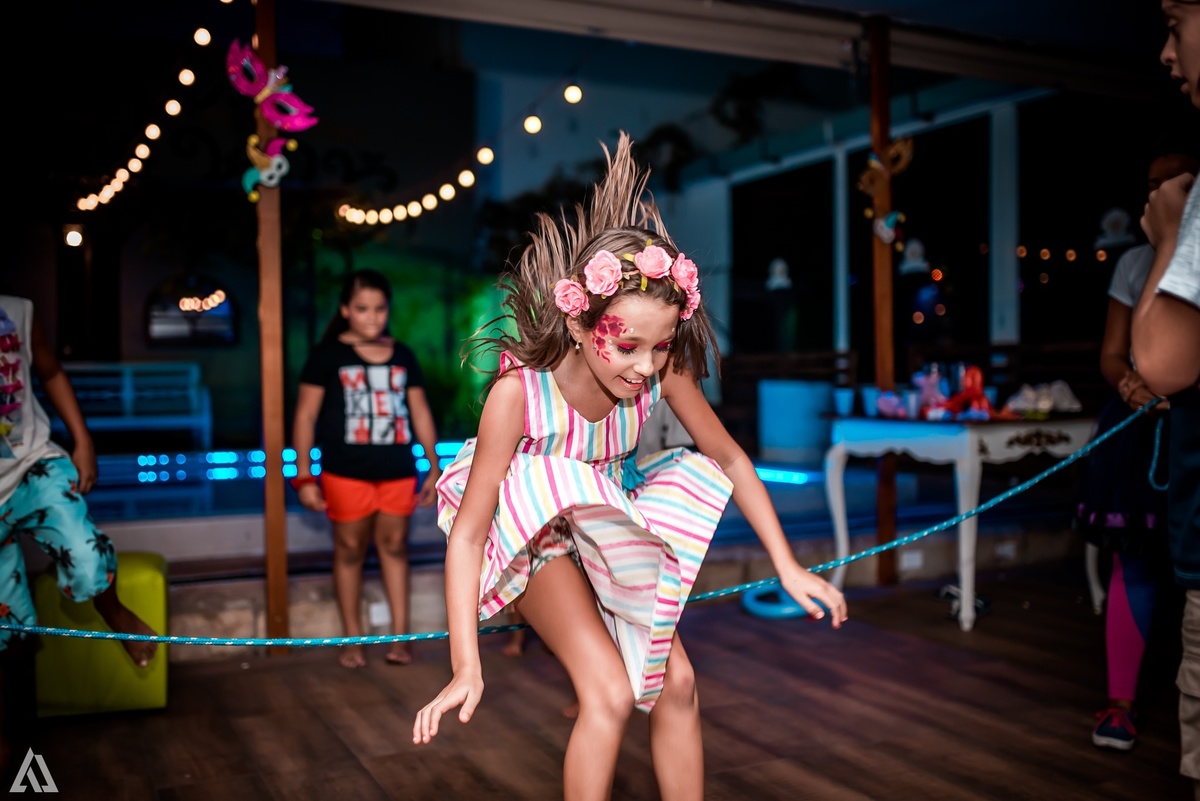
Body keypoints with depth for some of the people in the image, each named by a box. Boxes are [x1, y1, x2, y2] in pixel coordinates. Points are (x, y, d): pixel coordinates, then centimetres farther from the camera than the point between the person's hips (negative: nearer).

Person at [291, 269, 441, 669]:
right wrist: (304, 475, -8)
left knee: (394, 546, 9)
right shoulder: (327, 354, -3)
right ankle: (352, 640, 18)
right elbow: (306, 415, -4)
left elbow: (420, 411, 13)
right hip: (346, 471, -3)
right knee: (350, 550, 7)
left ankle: (400, 635, 16)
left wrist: (434, 466, 10)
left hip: (397, 470, 3)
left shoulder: (403, 355, 8)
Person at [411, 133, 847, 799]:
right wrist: (467, 667, -33)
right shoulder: (519, 392, -35)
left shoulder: (664, 370, -23)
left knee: (676, 682, -2)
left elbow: (728, 457, -8)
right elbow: (466, 532, -30)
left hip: (610, 530, 4)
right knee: (609, 693, -20)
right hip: (538, 536, -4)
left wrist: (789, 567, -8)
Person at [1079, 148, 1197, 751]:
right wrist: (1129, 380, -13)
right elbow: (1111, 355, 8)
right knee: (1134, 563, 2)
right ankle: (1120, 702, 9)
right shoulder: (1136, 263, 10)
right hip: (1141, 426, 1)